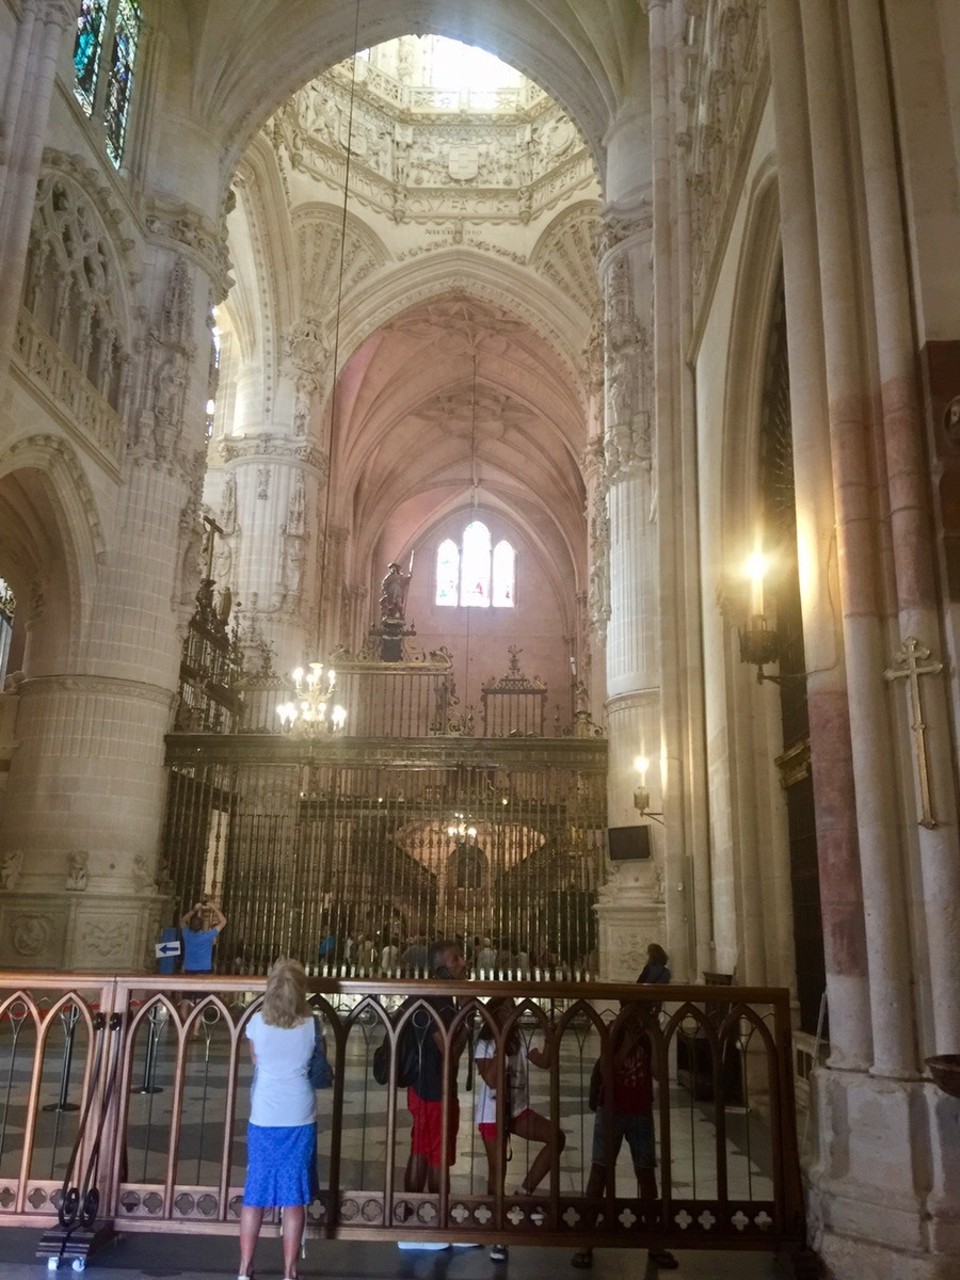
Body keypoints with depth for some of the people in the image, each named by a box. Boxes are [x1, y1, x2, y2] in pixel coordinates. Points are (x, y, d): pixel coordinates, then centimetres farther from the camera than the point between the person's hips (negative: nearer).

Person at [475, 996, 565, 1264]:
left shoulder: (521, 1041, 3)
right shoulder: (485, 1045, -14)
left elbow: (545, 1061, -6)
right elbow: (491, 1080, -25)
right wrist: (501, 1047, -25)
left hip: (518, 1110, 5)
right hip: (492, 1115, -5)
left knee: (557, 1137, -13)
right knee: (497, 1172, 2)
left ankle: (526, 1188, -1)